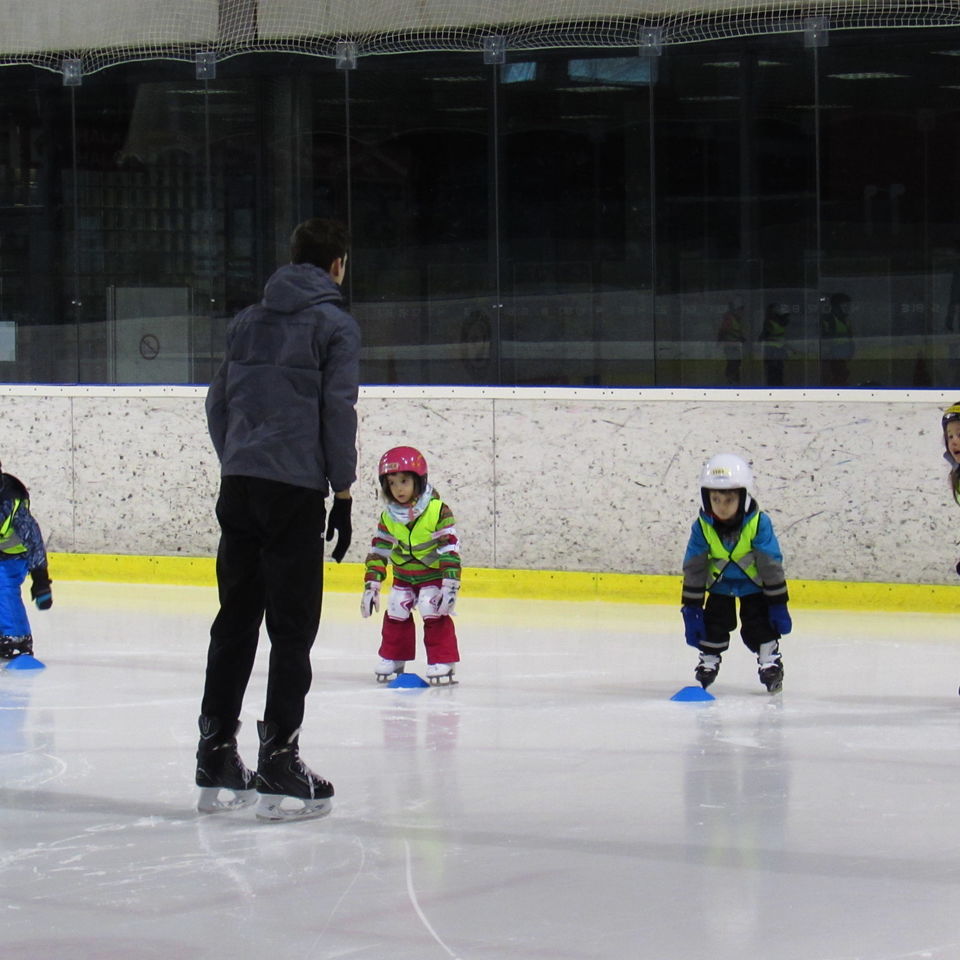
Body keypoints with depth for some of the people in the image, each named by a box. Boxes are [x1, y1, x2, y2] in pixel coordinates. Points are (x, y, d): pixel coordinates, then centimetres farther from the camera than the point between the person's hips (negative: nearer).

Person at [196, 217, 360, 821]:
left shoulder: (249, 321, 15)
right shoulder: (335, 324, -2)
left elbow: (219, 402, 16)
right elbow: (337, 411, -8)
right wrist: (344, 494, -3)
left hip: (239, 486, 6)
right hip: (297, 489, -6)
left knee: (235, 621, 12)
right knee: (292, 630, -3)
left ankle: (216, 760, 14)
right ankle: (279, 768, -7)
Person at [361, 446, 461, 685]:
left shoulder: (438, 510, -22)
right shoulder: (388, 517, -6)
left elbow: (450, 549, -23)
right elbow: (378, 551, -1)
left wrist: (450, 584, -27)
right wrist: (371, 585, -5)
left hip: (434, 574, -5)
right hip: (403, 577, 5)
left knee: (435, 614, -17)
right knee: (395, 614, 1)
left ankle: (442, 662, -9)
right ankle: (392, 659, 17)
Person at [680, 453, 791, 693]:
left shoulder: (759, 524, -27)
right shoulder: (702, 527, -21)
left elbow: (772, 565, -21)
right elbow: (693, 569, -14)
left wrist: (778, 605, -19)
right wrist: (691, 610, -16)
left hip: (754, 583, -2)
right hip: (720, 583, 2)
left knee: (759, 626, -11)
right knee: (714, 621, -6)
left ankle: (770, 661, 6)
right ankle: (709, 661, 14)